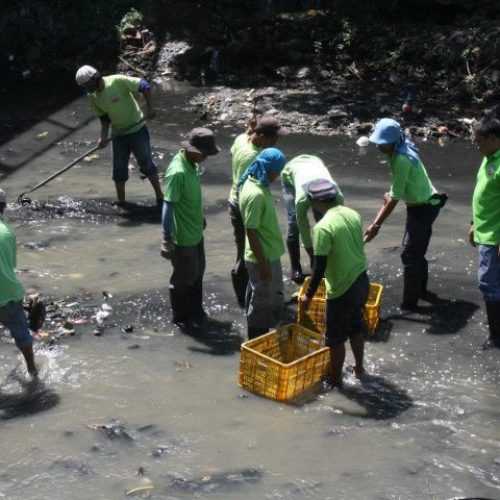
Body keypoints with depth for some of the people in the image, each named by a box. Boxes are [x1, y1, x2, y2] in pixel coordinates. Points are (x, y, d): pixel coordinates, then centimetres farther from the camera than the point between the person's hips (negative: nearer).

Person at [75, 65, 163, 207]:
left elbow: (144, 85, -19)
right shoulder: (93, 97, -2)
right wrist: (104, 137, -6)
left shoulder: (117, 81, -22)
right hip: (118, 134, 5)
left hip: (137, 130, -5)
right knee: (119, 169, 8)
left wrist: (149, 107, -22)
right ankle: (121, 201, 21)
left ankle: (160, 196, 16)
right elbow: (104, 118, 7)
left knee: (146, 164, 3)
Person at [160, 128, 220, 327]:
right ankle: (180, 316, 26)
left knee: (198, 272, 21)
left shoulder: (191, 163, -1)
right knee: (185, 276, 8)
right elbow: (168, 207, -27)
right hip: (183, 236, -9)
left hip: (195, 231, 9)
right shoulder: (177, 172, -30)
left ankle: (195, 310, 38)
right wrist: (167, 240, -25)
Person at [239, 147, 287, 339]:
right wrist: (263, 264, -20)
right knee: (265, 302, 4)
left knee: (260, 299, 21)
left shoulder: (255, 182, 3)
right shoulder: (255, 194, -28)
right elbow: (251, 232, -25)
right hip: (264, 257, -10)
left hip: (267, 253, 10)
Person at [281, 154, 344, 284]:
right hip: (290, 173, -3)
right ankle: (295, 268, -1)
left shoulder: (338, 196, -35)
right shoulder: (302, 199, -42)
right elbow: (303, 227, -31)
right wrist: (313, 258, -25)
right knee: (294, 222, -13)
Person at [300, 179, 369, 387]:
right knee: (355, 326, 27)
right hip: (362, 281, 7)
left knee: (335, 336, 11)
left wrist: (309, 295, -10)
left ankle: (335, 378, 25)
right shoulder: (353, 214, -1)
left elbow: (320, 267, -21)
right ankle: (359, 367, 41)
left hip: (342, 289, -7)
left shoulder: (323, 227, -23)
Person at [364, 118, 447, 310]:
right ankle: (420, 289, 36)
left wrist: (376, 225, -24)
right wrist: (391, 193, 2)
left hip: (423, 208, -9)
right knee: (416, 251, 20)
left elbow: (395, 198, -27)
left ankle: (409, 303, 3)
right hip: (421, 205, 9)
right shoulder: (402, 149, -2)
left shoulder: (401, 159, -30)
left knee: (409, 254, -4)